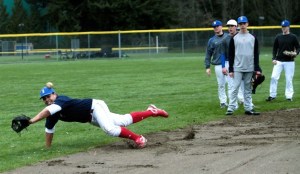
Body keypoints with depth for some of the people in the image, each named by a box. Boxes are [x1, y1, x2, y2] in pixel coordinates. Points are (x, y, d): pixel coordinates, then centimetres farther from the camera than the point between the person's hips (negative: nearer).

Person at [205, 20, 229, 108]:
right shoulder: (212, 40, 7)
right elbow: (208, 54, 8)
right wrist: (207, 67, 2)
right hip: (218, 65, 1)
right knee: (221, 84, 3)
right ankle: (223, 102, 11)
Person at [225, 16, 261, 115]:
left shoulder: (253, 38, 8)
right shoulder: (234, 38, 3)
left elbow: (256, 54, 8)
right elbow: (231, 55, 3)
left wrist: (257, 68, 0)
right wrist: (230, 69, -3)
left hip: (249, 69, 2)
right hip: (237, 69, -2)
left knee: (248, 89, 6)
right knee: (235, 88, -6)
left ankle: (248, 108, 10)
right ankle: (231, 108, -7)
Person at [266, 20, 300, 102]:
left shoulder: (293, 37, 0)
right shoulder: (278, 37, 8)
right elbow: (275, 48, 12)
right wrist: (274, 58, 1)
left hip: (289, 62, -2)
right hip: (279, 61, 2)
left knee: (289, 79, 0)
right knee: (274, 77, -5)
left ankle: (289, 96, 8)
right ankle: (272, 95, 3)